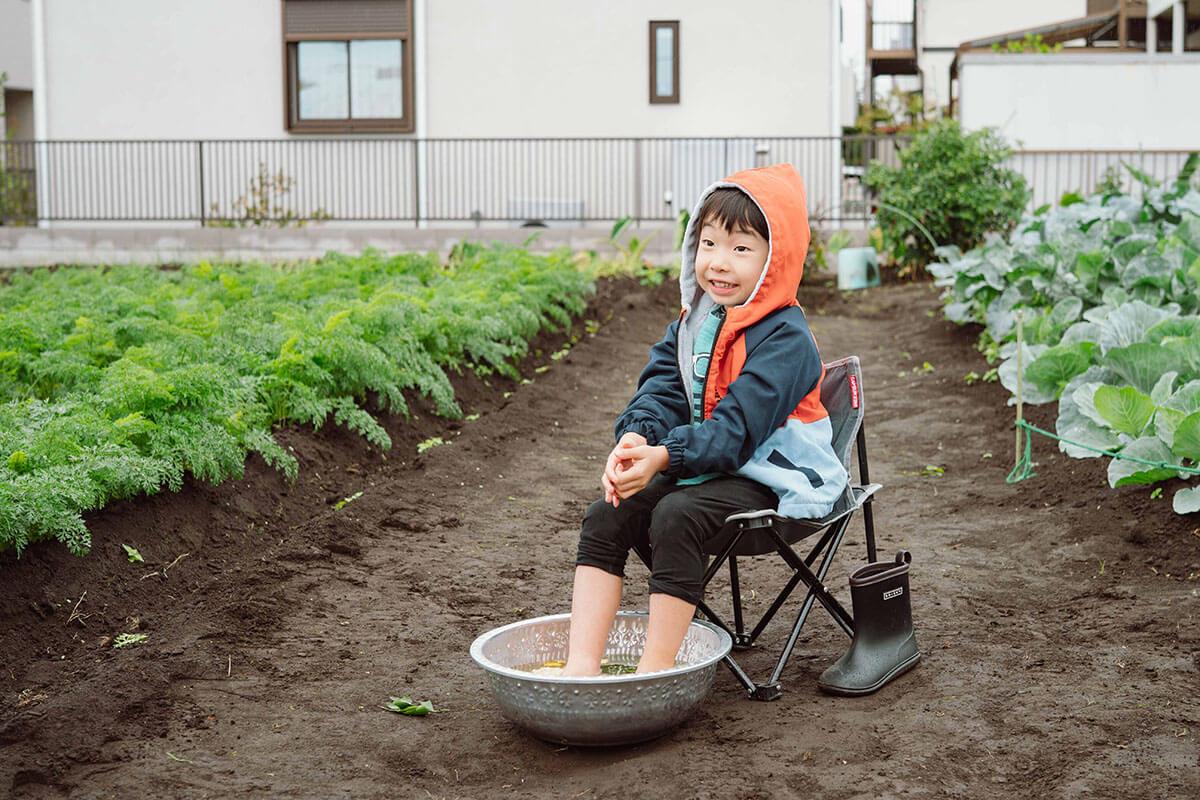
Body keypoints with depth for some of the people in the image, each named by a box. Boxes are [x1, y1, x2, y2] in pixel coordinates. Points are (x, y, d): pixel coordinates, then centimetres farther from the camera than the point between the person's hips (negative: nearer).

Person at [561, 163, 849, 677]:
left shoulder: (785, 339, -16)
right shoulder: (693, 322, 10)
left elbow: (737, 427, -23)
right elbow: (661, 389, 2)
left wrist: (663, 457, -32)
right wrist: (634, 439, -21)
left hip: (767, 480, -8)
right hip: (702, 470, 8)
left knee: (675, 517, -32)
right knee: (604, 517, -10)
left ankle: (656, 667, -25)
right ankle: (581, 664, -16)